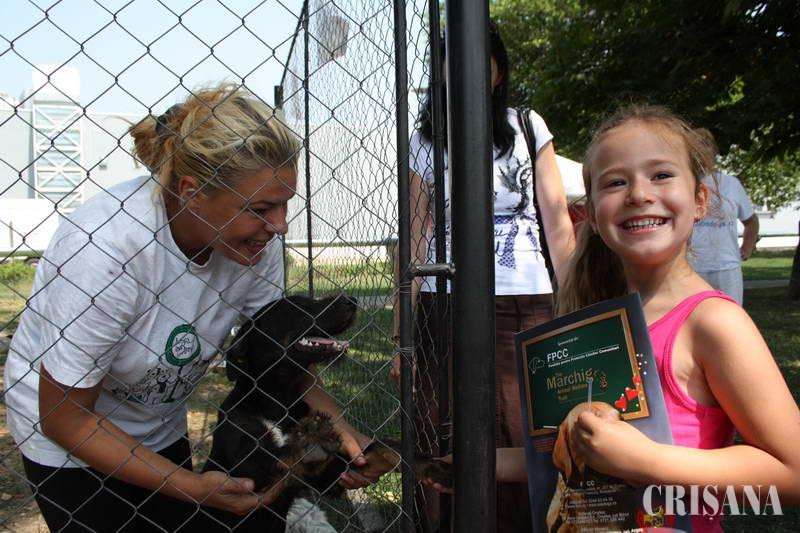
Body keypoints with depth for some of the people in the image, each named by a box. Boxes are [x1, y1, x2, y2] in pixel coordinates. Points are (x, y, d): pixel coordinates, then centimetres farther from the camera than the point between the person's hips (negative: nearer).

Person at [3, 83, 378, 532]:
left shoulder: (258, 240, -21)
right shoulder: (107, 251, -36)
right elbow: (63, 416, -26)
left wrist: (338, 427, -22)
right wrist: (193, 486, -27)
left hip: (162, 429, 5)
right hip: (71, 442, -5)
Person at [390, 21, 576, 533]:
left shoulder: (528, 127, 7)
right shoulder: (425, 143, 8)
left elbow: (558, 223, 6)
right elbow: (416, 241, 5)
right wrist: (401, 335, 2)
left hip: (525, 307, 0)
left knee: (529, 442, -3)